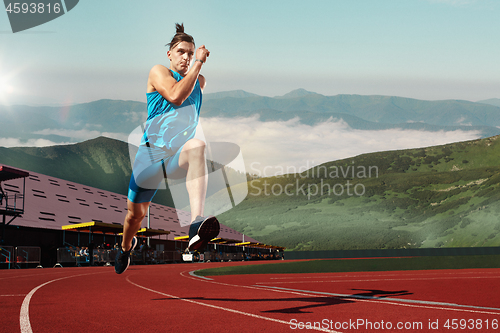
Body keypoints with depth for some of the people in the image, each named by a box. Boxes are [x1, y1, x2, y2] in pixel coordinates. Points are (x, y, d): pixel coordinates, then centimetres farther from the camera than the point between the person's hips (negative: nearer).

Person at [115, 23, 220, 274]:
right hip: (151, 154, -1)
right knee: (135, 214, 10)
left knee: (197, 146, -37)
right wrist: (199, 63, -13)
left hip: (179, 156, 1)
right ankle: (126, 245, 49)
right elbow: (175, 96, -17)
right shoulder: (158, 72, 0)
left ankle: (196, 225, -55)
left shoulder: (200, 82, 14)